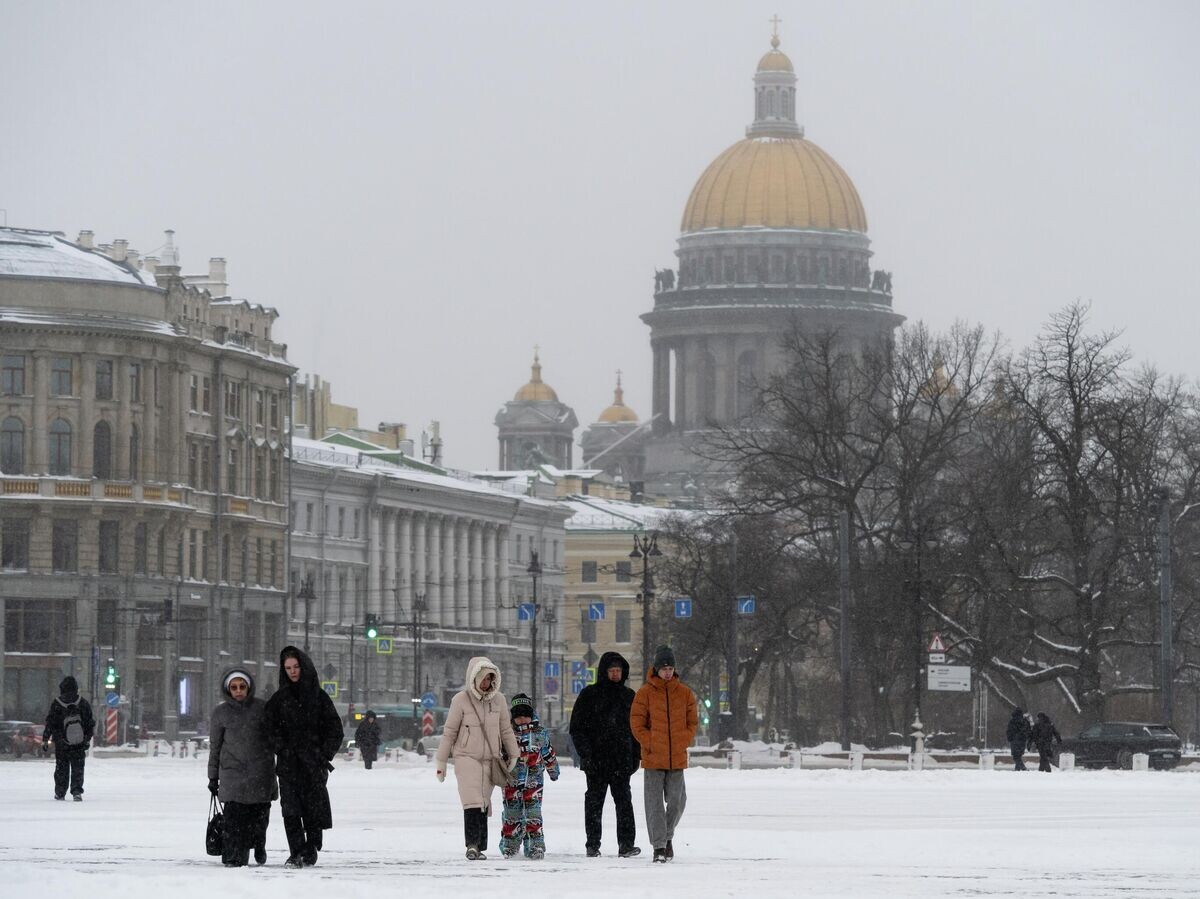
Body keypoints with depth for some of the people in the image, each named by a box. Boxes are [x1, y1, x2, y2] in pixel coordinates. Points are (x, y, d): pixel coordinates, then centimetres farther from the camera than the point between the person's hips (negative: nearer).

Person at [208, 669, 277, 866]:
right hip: (232, 769, -1)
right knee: (235, 815, -11)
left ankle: (259, 845, 31)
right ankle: (233, 856, -9)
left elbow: (272, 738, 12)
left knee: (260, 814, 4)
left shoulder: (261, 708, 4)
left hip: (260, 770, 1)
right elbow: (215, 746, 10)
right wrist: (213, 776, 9)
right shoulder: (221, 712, 4)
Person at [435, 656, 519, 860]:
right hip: (466, 757, -3)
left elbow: (506, 730, 17)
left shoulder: (498, 699, 6)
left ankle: (480, 847, 4)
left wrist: (513, 755, 20)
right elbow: (449, 732, 1)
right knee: (473, 802, -17)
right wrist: (441, 762, 3)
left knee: (484, 803, 1)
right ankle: (472, 844, -23)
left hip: (490, 759, 3)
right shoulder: (461, 699, -4)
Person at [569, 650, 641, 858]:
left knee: (624, 800, -7)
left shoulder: (628, 696, 13)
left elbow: (636, 727, 20)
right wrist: (585, 753, -10)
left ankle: (626, 844, -11)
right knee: (594, 801, 4)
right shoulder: (589, 694, 2)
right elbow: (577, 727, 0)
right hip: (596, 760, -2)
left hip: (622, 759, 2)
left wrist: (636, 755, 12)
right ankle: (593, 845, 10)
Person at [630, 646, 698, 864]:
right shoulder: (645, 693, -1)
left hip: (677, 758, 2)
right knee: (654, 802, -3)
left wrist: (682, 743, -2)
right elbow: (637, 723, -1)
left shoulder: (685, 693, 7)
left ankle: (667, 836, 28)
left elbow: (692, 723, 12)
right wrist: (650, 744, -10)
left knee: (677, 801, 5)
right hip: (653, 759, -2)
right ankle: (659, 846, -1)